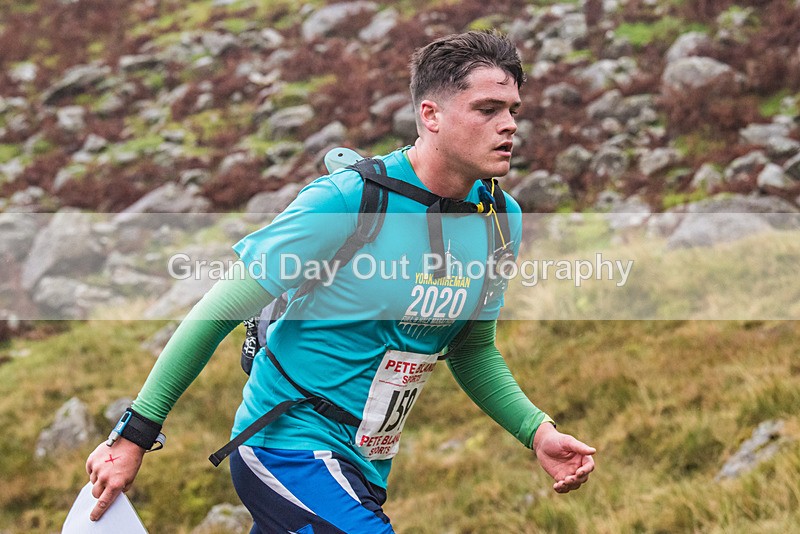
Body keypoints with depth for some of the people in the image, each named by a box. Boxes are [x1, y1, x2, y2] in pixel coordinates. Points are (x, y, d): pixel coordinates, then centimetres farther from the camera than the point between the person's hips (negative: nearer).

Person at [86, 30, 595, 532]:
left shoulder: (502, 220, 1)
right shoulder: (345, 200, -19)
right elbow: (222, 311, -14)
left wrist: (537, 430, 1)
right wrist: (134, 434, -14)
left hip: (368, 467, 8)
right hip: (290, 447, -7)